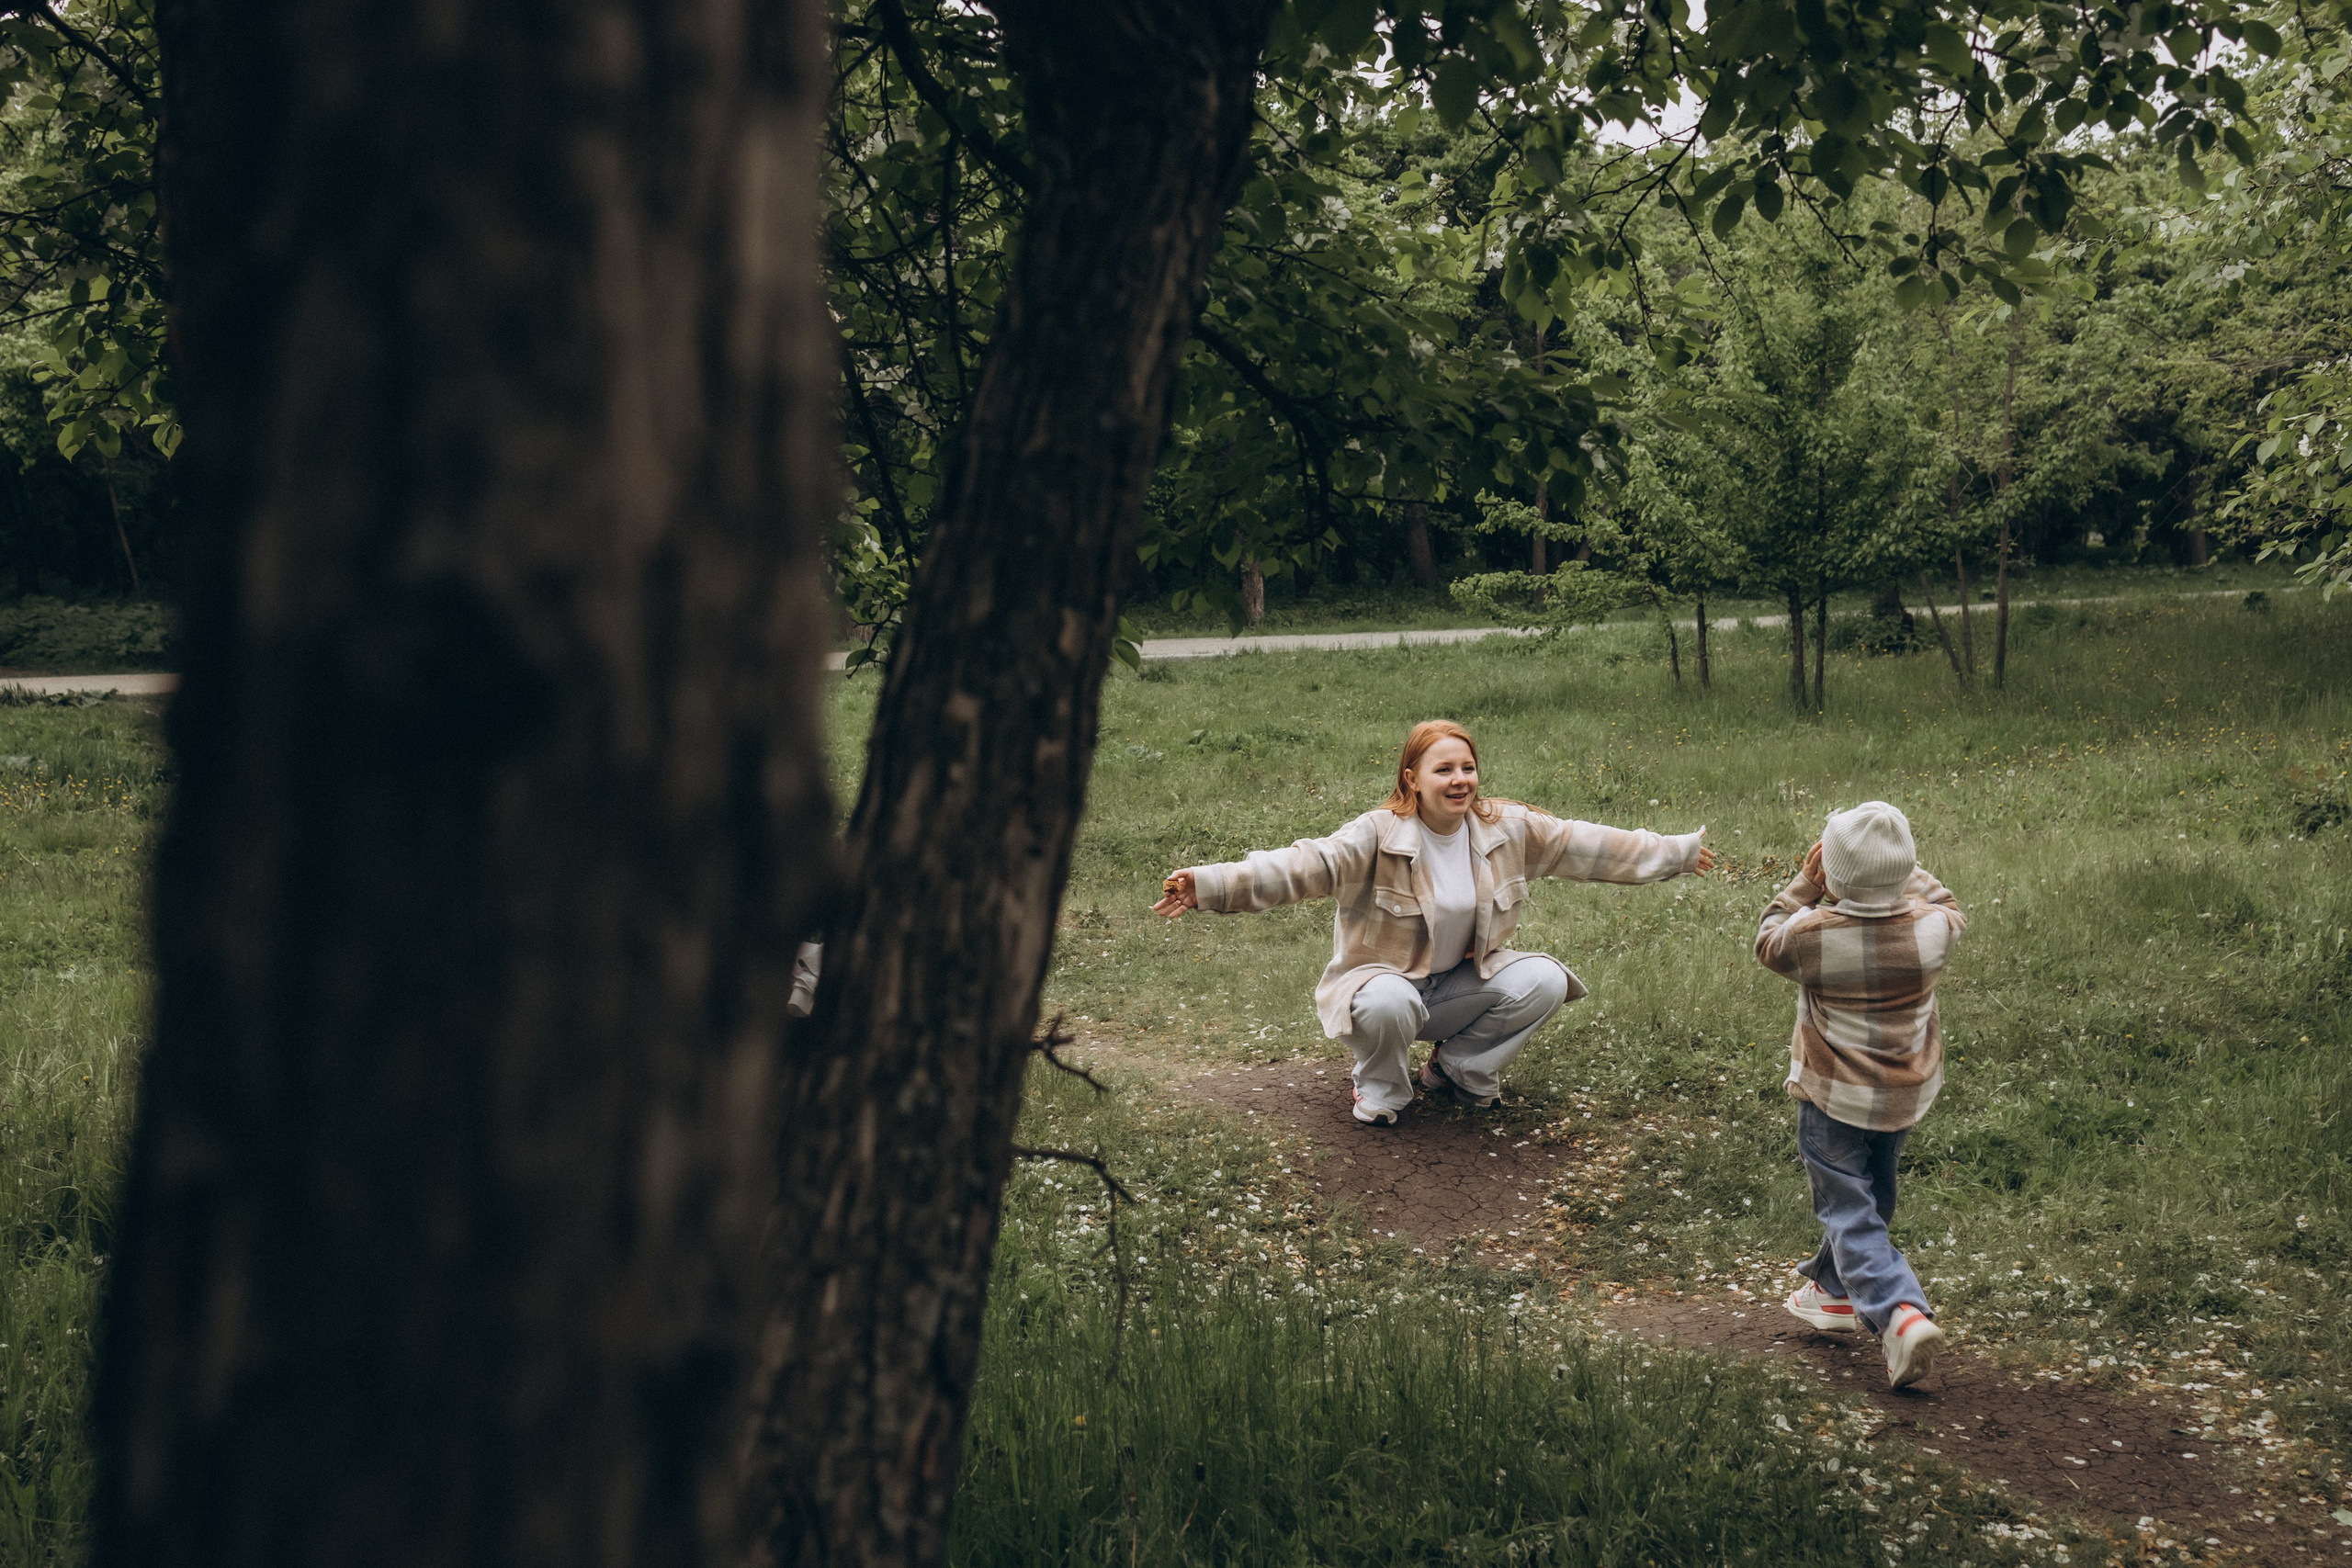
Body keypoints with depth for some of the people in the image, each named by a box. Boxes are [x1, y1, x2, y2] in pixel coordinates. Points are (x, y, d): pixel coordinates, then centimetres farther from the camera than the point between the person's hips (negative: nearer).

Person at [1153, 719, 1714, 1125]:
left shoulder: (1507, 828, -5)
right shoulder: (1379, 835, -20)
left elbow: (1586, 846, 4)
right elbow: (1305, 866, -32)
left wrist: (1679, 852, 9)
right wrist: (1210, 886, -47)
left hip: (1464, 980, 5)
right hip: (1387, 976, -5)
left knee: (1545, 981, -19)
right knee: (1387, 1004, -39)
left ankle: (1460, 1068, 7)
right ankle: (1380, 1089, -2)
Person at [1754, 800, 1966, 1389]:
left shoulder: (1813, 934, -23)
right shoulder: (1932, 927, -15)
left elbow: (1769, 942, 1)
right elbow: (1947, 907, 11)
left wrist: (1806, 884, 6)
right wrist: (1900, 869, 13)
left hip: (1833, 1097, -4)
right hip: (1908, 1096, 4)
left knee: (1849, 1211, 2)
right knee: (1871, 1195, 25)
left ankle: (1900, 1314, -17)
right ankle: (1835, 1290, 44)